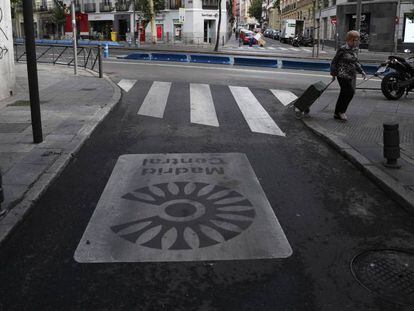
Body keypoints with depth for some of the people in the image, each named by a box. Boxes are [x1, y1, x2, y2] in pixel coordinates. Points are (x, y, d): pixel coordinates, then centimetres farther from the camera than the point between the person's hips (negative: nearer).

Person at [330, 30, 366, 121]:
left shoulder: (354, 50, 11)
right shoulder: (343, 50, -11)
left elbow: (356, 62, 23)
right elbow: (334, 62, -6)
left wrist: (362, 72, 16)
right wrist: (333, 73, -4)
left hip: (352, 76, 7)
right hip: (343, 75, -7)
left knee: (344, 95, 9)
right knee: (350, 92, -14)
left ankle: (337, 114, 17)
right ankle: (341, 111, 3)